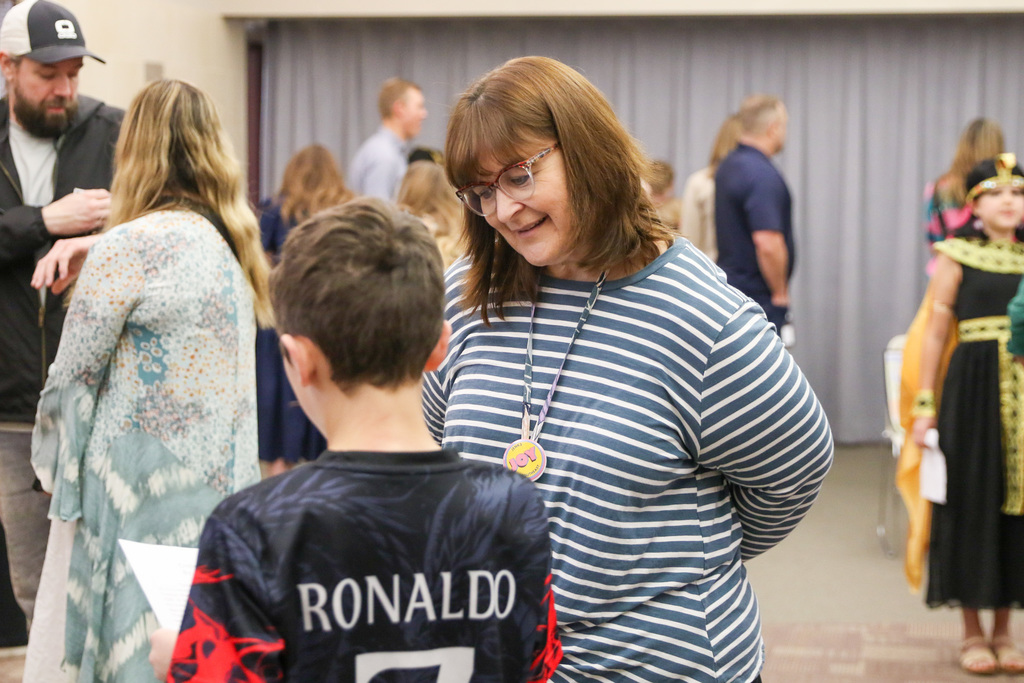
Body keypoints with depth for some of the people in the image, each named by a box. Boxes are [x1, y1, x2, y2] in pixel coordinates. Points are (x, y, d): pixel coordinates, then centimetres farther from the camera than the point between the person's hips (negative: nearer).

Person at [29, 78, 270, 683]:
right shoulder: (231, 246, 11)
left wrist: (53, 468, 10)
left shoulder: (129, 247, -12)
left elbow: (73, 377, -5)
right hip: (224, 488, 8)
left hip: (147, 496, -7)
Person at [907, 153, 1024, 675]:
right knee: (973, 501, 2)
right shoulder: (957, 256, -1)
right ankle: (972, 632, 14)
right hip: (973, 389, -3)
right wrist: (925, 405, -7)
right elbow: (935, 333, -2)